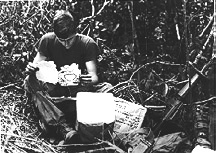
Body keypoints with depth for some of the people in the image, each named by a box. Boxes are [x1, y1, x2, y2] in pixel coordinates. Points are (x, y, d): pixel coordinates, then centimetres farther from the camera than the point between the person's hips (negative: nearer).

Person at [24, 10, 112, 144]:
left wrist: (91, 79, -40)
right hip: (53, 90, 1)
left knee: (107, 88, -26)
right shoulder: (47, 40, -6)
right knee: (30, 82, -30)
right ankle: (62, 125, -45)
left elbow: (94, 76, -15)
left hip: (79, 90, 0)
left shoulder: (87, 43, -9)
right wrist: (31, 69, -30)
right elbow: (36, 67, -5)